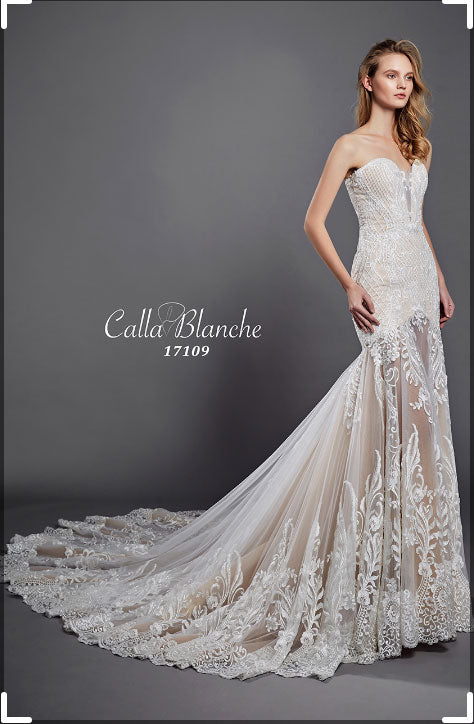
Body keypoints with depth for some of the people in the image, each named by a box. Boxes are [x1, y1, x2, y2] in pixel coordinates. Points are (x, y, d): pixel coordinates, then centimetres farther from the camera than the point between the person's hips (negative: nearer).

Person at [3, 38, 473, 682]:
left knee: (418, 415, 9)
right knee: (398, 413, -11)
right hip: (383, 289, -7)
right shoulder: (350, 145, -3)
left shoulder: (416, 145, 19)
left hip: (420, 287, 8)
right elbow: (313, 222, -5)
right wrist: (350, 285, -15)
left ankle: (412, 558, 23)